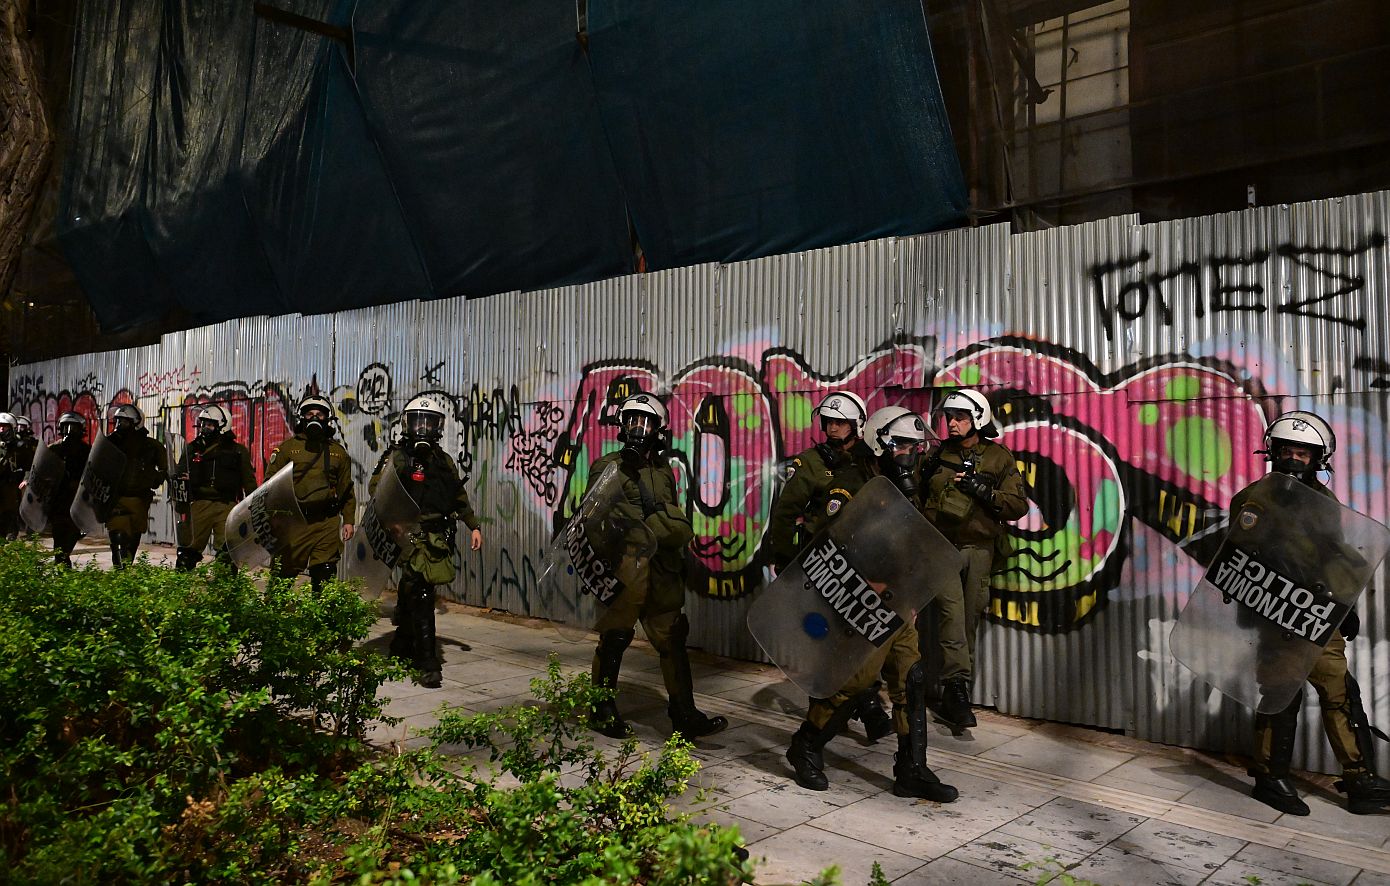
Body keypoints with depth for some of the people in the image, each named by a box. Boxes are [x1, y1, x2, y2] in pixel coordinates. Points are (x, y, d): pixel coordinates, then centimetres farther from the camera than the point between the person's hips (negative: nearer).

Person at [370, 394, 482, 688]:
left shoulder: (444, 461, 15)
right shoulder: (398, 457, -2)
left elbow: (459, 496, 24)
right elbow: (377, 488, -16)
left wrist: (473, 526, 20)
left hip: (439, 539, 5)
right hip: (412, 535, -5)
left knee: (410, 594, 16)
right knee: (421, 597, -11)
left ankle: (401, 648, 32)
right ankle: (427, 665, -10)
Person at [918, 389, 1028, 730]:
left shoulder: (998, 458, 5)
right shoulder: (939, 454, 9)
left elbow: (1018, 505, -2)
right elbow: (917, 495, 15)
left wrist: (983, 490, -15)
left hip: (979, 548, 1)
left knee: (969, 619, 4)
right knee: (951, 611, -17)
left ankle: (945, 690, 15)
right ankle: (957, 687, -19)